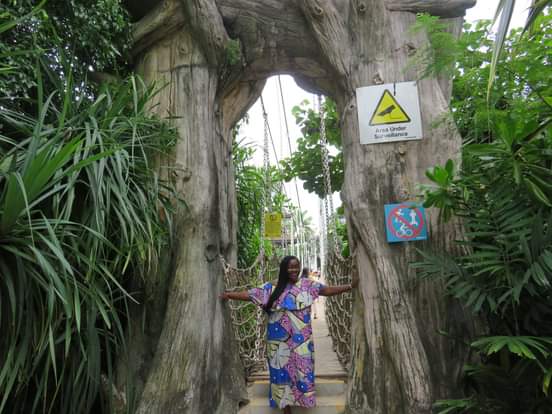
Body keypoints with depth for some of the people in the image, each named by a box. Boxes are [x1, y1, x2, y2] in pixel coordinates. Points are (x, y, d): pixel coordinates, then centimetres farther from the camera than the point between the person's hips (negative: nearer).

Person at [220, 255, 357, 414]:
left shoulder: (307, 284, 1)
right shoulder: (272, 287, -1)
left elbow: (327, 290, -3)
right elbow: (249, 294, -2)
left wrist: (351, 286, -11)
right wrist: (227, 294, -10)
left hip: (301, 339, 0)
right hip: (280, 340, 0)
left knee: (302, 371, 6)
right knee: (283, 371, 9)